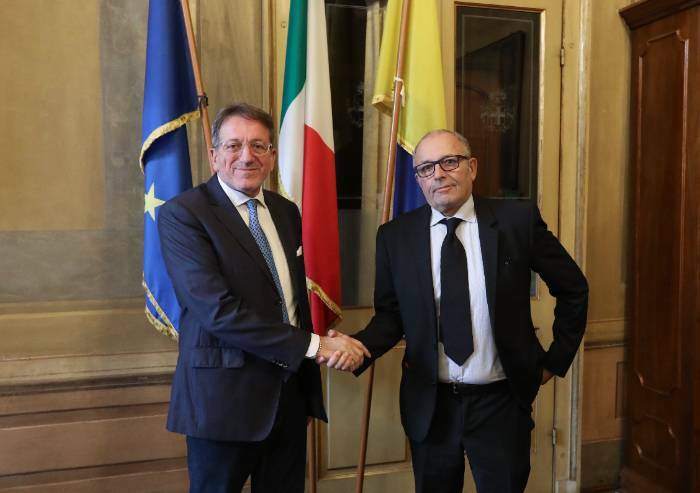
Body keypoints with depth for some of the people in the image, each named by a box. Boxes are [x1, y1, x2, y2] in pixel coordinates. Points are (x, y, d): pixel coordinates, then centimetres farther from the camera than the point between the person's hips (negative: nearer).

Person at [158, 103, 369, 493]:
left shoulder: (286, 211, 10)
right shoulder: (182, 214, -12)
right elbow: (217, 310, -22)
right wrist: (313, 345, -20)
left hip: (292, 387, 6)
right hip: (226, 394, -6)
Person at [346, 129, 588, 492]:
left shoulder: (518, 219, -7)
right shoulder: (395, 236, -4)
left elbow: (573, 289, 4)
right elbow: (389, 315, 2)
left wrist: (556, 360, 5)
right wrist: (360, 345, -17)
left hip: (501, 402, -1)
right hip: (429, 404, 2)